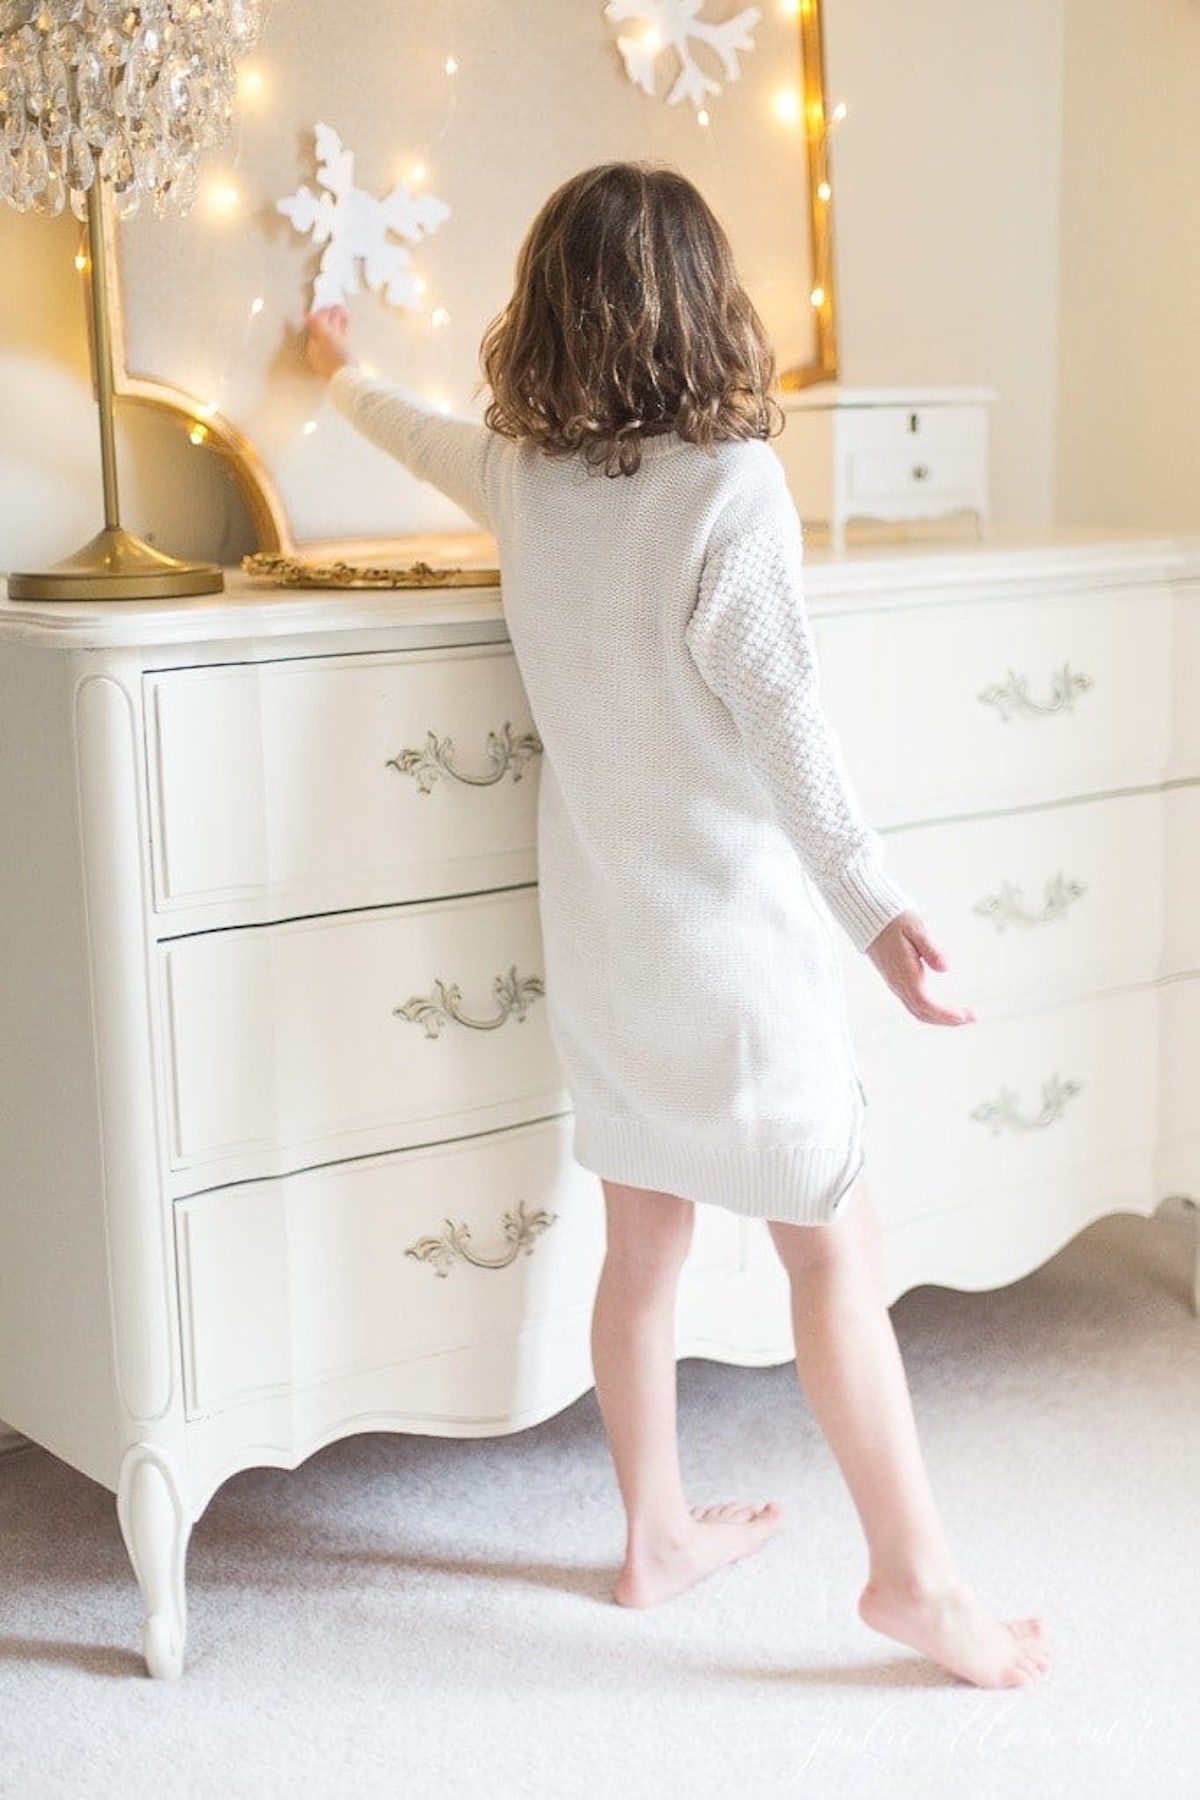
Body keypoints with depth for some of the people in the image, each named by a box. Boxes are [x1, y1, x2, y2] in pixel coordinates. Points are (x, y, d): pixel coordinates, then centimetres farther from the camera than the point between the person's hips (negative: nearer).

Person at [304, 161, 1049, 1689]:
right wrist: (869, 901, -24)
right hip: (731, 931, -6)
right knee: (835, 1247, 3)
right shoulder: (731, 483, -15)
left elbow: (422, 435, 25)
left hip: (598, 931, 6)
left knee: (644, 1242, 17)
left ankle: (658, 1534, 31)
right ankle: (914, 1577, 12)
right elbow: (780, 712, -22)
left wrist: (343, 374, 46)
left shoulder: (522, 470, 3)